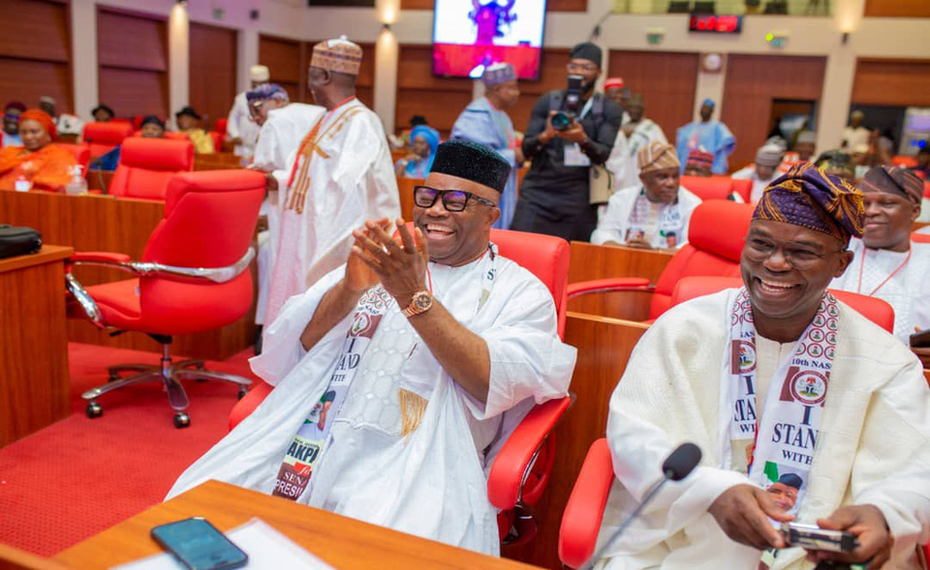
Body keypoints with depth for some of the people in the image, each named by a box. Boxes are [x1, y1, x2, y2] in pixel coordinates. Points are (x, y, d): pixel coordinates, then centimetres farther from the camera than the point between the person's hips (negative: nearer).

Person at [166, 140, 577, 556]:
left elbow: (496, 385, -11)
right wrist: (348, 288, -12)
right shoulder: (376, 261, 15)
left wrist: (416, 297, -18)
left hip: (416, 466, -3)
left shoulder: (522, 292, 7)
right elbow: (284, 350, 6)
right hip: (311, 441, 4)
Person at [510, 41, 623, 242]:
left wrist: (583, 140, -27)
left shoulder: (609, 111, 5)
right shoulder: (547, 102, 7)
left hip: (579, 197, 0)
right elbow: (526, 150, 2)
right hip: (537, 193, 1)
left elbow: (603, 155, -6)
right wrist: (545, 136, -19)